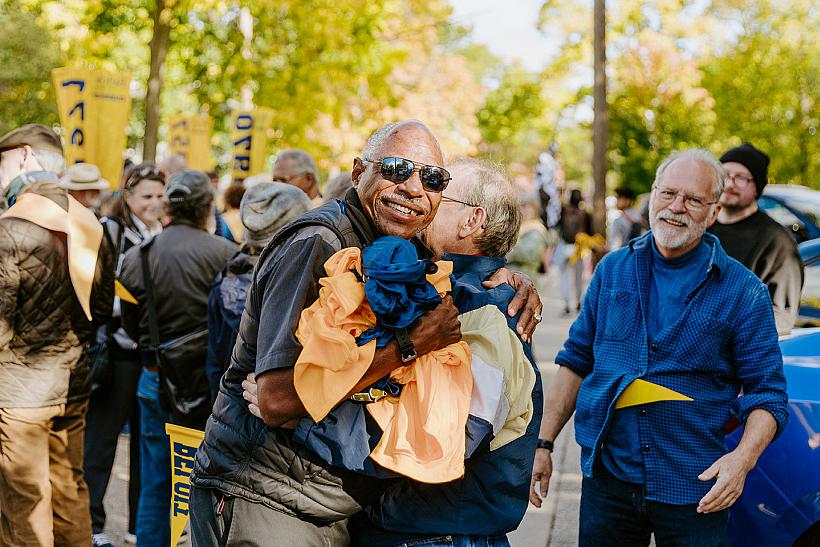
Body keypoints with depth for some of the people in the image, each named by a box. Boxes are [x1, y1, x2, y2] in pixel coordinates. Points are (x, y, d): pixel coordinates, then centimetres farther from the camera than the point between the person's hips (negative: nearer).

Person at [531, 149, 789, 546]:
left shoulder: (743, 292, -4)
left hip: (694, 490, -2)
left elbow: (767, 394, -4)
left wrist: (743, 458, -22)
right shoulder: (612, 270, 5)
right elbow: (576, 362, 11)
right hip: (607, 476, 3)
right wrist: (543, 443, 5)